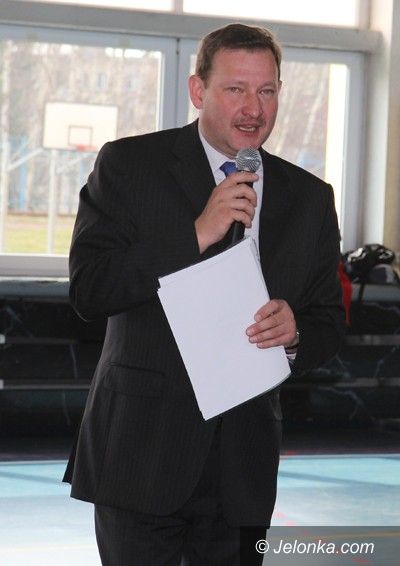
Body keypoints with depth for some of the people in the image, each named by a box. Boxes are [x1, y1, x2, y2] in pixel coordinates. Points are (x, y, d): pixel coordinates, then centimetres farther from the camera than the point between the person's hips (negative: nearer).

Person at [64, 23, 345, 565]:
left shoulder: (310, 197, 10)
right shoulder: (128, 165, -1)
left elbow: (329, 324, 13)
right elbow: (88, 290, -12)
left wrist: (294, 333, -11)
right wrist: (197, 234, -18)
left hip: (245, 466, 4)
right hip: (143, 454, -3)